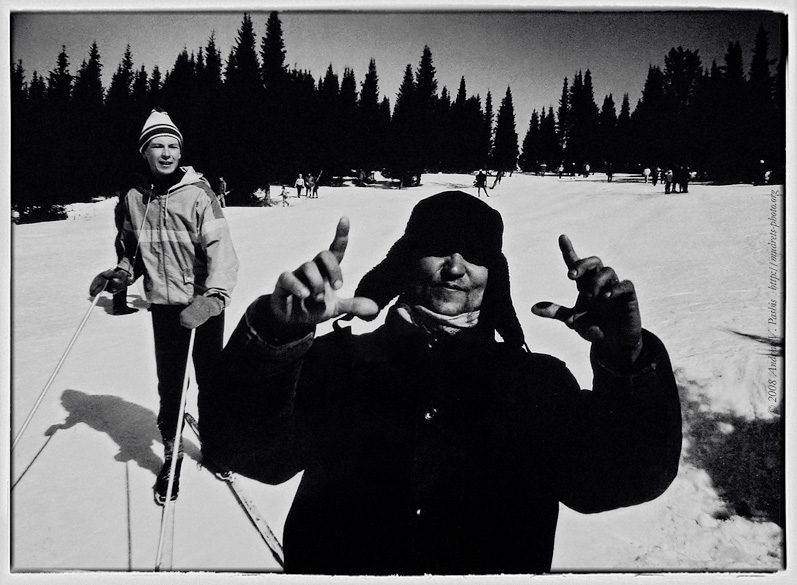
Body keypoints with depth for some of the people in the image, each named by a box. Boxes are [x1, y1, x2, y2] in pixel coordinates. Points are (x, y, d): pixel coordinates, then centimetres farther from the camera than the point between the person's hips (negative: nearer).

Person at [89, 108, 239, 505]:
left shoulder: (198, 193, -11)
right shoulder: (135, 197, 4)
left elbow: (220, 249, -21)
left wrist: (214, 296, -35)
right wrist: (121, 273, 2)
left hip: (203, 303, -3)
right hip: (163, 304, 3)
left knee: (209, 379, 7)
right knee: (168, 383, 7)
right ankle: (171, 452, 26)